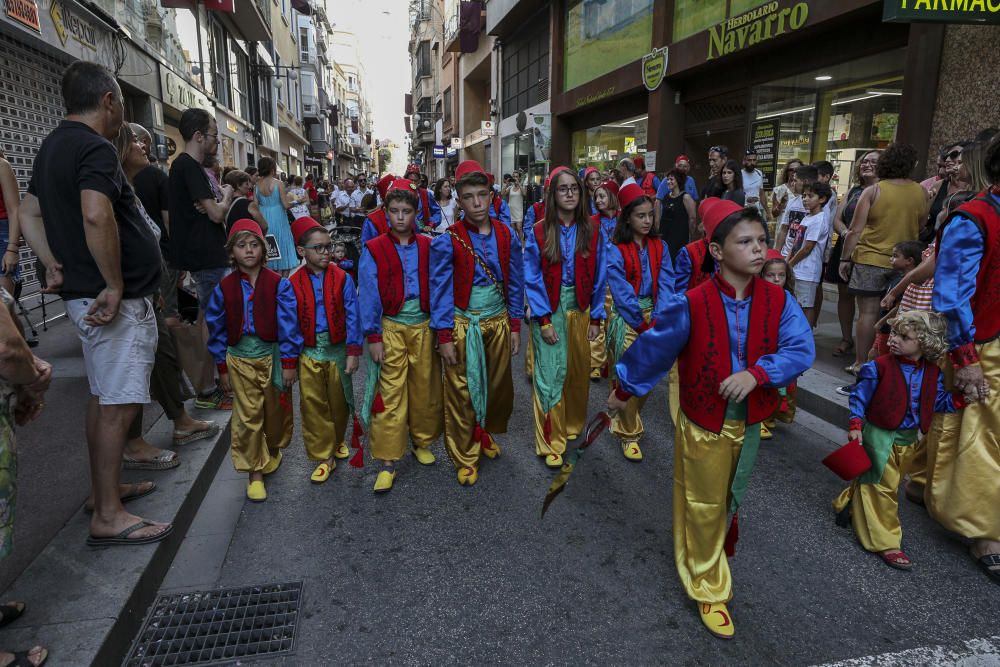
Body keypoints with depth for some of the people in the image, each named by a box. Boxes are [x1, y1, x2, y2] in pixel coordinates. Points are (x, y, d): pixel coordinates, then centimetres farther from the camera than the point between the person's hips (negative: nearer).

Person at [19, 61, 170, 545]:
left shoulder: (53, 146, 17)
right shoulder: (95, 149, -15)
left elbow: (28, 215, 21)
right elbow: (96, 217, -31)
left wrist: (53, 265, 12)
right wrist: (115, 285, -23)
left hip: (86, 297, 10)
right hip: (118, 302, -10)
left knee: (103, 397, 18)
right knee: (117, 406, -5)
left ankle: (105, 489, 32)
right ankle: (108, 516, 4)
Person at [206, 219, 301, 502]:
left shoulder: (278, 285, -8)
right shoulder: (225, 288, -1)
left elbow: (288, 325, -8)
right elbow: (217, 329, 6)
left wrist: (289, 362, -9)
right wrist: (222, 367, 7)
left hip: (272, 357, -1)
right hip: (240, 359, 1)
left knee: (276, 411, 14)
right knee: (247, 417, 3)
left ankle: (273, 450, 42)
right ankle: (254, 473, 15)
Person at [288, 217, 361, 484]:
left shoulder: (342, 279, -7)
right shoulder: (294, 283, -3)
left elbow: (352, 317, -6)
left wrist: (353, 352, -8)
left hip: (337, 349, 0)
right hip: (309, 352, 1)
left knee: (339, 401, 14)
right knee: (313, 405, 4)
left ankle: (337, 441, 39)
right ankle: (324, 457, 17)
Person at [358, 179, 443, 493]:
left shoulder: (427, 247, 4)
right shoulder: (373, 251, -2)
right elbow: (368, 296, -3)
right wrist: (373, 337, -7)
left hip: (423, 326, 3)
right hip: (391, 328, -2)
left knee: (425, 387, 11)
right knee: (390, 393, -3)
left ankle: (422, 441, 32)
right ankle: (388, 461, 5)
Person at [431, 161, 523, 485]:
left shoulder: (507, 236, 0)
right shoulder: (447, 241, -9)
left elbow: (515, 284, 6)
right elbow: (440, 290, -7)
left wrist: (515, 326, 5)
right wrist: (444, 337, -9)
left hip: (498, 323, 3)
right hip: (463, 325, -3)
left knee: (498, 385, 14)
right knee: (462, 392, 4)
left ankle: (486, 433, 41)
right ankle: (465, 457, 21)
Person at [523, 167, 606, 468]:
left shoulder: (591, 233, 1)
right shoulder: (538, 234, -5)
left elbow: (599, 279, 4)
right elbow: (532, 281, -6)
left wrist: (596, 318, 2)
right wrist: (543, 321, -11)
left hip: (580, 310, 3)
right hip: (549, 311, -2)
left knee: (579, 372, 12)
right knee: (551, 374, -2)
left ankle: (573, 425, 34)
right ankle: (551, 442, 9)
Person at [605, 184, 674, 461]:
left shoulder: (659, 246, 3)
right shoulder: (615, 249, -11)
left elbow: (665, 284, -3)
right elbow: (621, 291, -14)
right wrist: (643, 322, -14)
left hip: (654, 316, 5)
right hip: (626, 318, -5)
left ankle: (628, 418, 35)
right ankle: (628, 433, 16)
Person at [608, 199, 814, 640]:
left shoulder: (778, 300, -10)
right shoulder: (692, 304, -21)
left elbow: (802, 350, -17)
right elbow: (653, 349, -10)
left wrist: (757, 373, -32)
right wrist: (624, 390, 0)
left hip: (749, 421, 4)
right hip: (703, 421, -4)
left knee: (731, 502, 25)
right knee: (704, 507, 12)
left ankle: (709, 556, 54)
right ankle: (709, 587, 32)